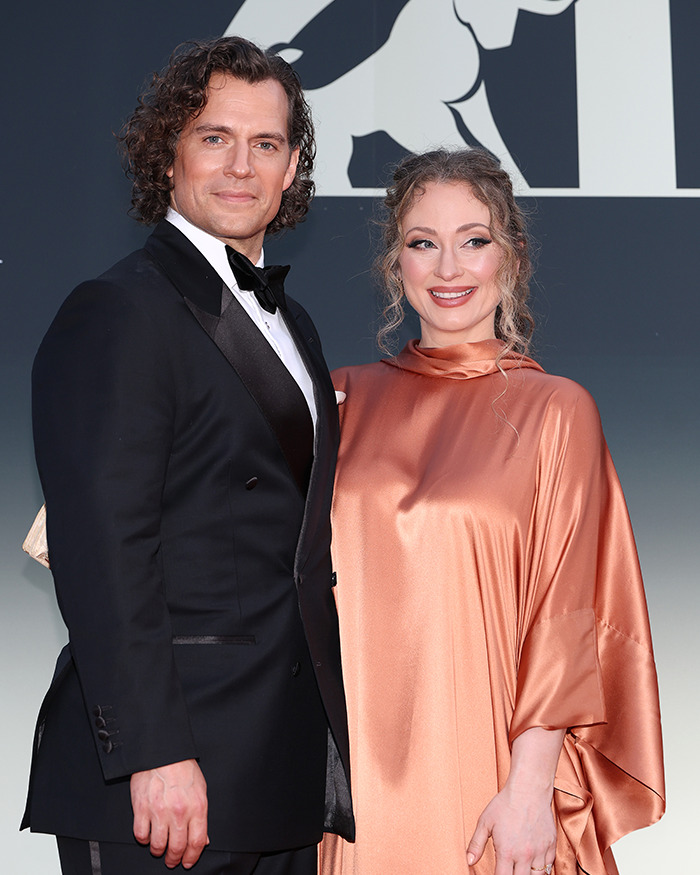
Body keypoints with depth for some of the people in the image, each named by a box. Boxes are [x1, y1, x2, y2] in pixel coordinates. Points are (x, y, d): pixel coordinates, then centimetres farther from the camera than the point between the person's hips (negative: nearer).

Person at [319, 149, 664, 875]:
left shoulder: (555, 411, -3)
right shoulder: (345, 400, 7)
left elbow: (564, 619, -6)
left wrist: (531, 788, -12)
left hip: (484, 775, -3)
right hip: (359, 775, 3)